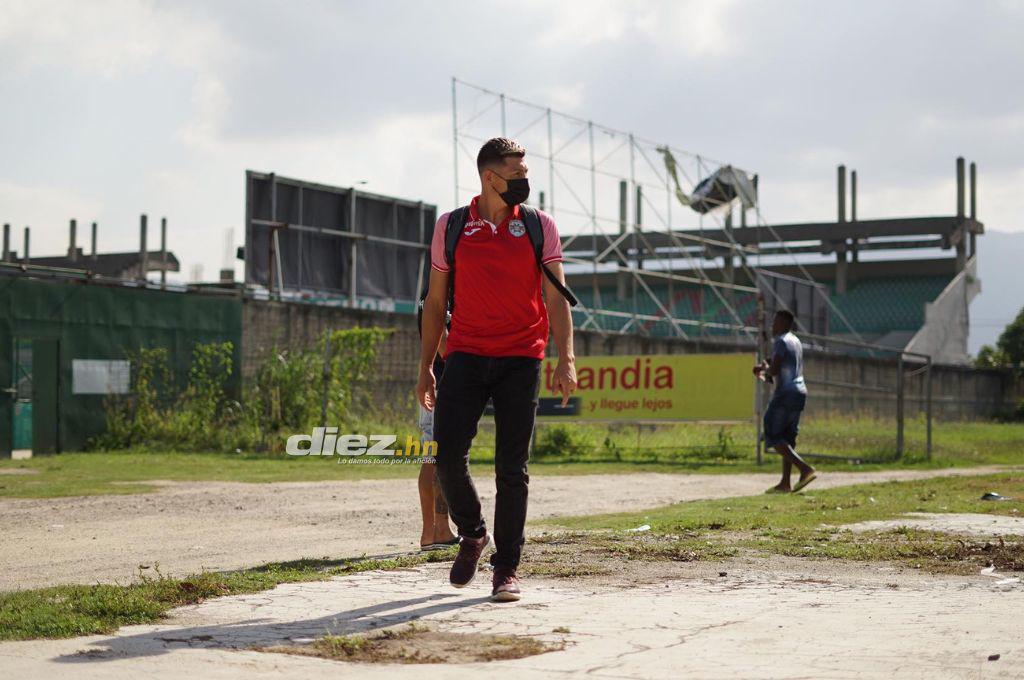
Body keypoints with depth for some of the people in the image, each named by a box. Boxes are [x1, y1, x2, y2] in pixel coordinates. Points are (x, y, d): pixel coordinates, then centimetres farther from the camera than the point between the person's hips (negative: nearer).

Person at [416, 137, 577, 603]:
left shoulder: (539, 227, 4)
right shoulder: (450, 227, 6)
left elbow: (556, 298, -1)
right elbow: (435, 302, 11)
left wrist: (566, 360, -13)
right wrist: (425, 367, 8)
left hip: (521, 359, -1)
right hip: (466, 355, 1)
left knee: (512, 468, -1)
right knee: (447, 454, -9)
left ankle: (506, 568, 9)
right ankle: (473, 535, 17)